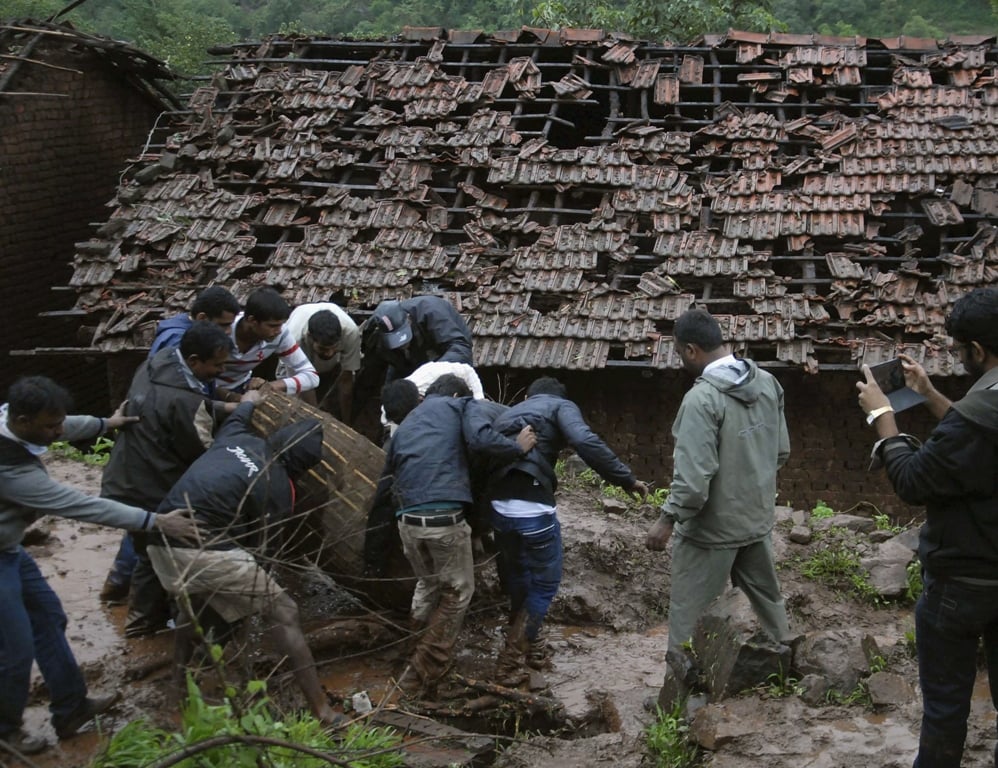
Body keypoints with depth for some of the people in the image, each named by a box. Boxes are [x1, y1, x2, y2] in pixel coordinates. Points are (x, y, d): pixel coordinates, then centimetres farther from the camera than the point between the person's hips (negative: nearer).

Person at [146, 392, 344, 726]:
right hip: (202, 551, -8)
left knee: (194, 598, 39)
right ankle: (322, 712, 1)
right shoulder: (278, 489, -3)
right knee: (283, 614, 2)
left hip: (161, 539, 8)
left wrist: (251, 398, 60)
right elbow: (258, 546, 5)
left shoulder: (236, 436, 14)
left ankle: (180, 679, 51)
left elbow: (242, 409, 38)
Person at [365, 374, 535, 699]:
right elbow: (481, 439, -12)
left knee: (427, 584, 29)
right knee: (457, 592, 13)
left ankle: (418, 654, 35)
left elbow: (384, 489, 26)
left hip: (407, 521, 6)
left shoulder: (406, 424, 26)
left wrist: (372, 550, 30)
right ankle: (420, 679, 13)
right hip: (445, 518, -5)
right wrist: (518, 447, 6)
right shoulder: (459, 405, 11)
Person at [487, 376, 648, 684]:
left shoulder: (505, 415, 27)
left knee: (517, 579, 26)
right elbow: (585, 442, -11)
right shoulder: (561, 406, 9)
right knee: (545, 582, 13)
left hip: (499, 507, 6)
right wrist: (627, 479, -10)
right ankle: (512, 659, 13)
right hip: (533, 507, -6)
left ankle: (529, 644, 39)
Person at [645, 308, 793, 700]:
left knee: (688, 611, 7)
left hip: (711, 528, -7)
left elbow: (693, 477, -27)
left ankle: (683, 680, 15)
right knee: (768, 596, 25)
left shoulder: (702, 398, -25)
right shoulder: (767, 383, -2)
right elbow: (782, 451, 9)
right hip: (758, 519, 7)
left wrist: (667, 519, -16)